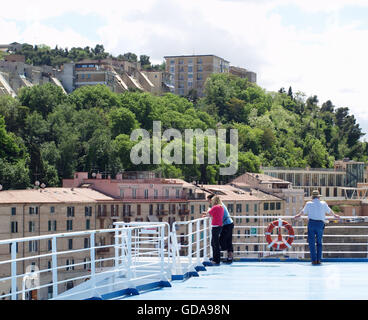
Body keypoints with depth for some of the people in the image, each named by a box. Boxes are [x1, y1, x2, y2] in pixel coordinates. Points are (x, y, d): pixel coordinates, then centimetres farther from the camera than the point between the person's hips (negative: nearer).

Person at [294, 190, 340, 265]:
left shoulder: (309, 204, 7)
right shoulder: (323, 204, 9)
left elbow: (303, 211, 23)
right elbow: (329, 211, 26)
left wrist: (298, 215, 45)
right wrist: (335, 215, 47)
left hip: (311, 223, -1)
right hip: (320, 224, 1)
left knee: (312, 243, 2)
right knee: (319, 242, 11)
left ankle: (314, 260, -5)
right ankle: (318, 259, 3)